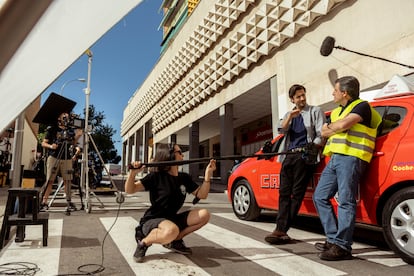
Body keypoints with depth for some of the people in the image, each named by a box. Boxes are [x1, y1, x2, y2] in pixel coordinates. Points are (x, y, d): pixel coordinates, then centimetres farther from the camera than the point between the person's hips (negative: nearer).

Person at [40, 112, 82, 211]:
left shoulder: (71, 130, 12)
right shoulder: (52, 129, 3)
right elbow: (43, 143, 5)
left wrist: (78, 136, 0)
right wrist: (50, 146, -15)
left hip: (67, 159, 3)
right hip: (53, 157, -3)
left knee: (67, 181, 2)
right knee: (50, 181, -3)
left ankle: (69, 202, 8)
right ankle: (44, 202, 1)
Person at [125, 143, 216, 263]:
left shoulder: (184, 177, 4)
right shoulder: (156, 176, -14)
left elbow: (201, 195, 3)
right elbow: (130, 190, -18)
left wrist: (208, 174, -8)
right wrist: (133, 173, -37)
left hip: (172, 219, 7)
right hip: (152, 221, -6)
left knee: (204, 215, -10)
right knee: (172, 230, -40)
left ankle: (174, 240, 2)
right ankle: (143, 242, -9)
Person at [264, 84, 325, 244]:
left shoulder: (315, 111, 11)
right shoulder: (288, 115, 24)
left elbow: (321, 134, 2)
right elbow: (282, 130, 5)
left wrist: (313, 148, -11)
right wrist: (289, 117, -10)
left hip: (305, 156, -5)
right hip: (289, 156, 5)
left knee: (297, 193, -8)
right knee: (284, 192, -2)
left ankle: (282, 230, -6)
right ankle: (281, 230, -1)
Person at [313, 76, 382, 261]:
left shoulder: (362, 106, 0)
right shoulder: (336, 111, 26)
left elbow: (344, 124, -15)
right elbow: (324, 132, 19)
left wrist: (330, 127, 3)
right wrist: (336, 129, 0)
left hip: (350, 158, -9)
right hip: (334, 158, 9)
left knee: (345, 202, -10)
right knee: (320, 197, 5)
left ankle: (342, 247, -7)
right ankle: (333, 239, 10)